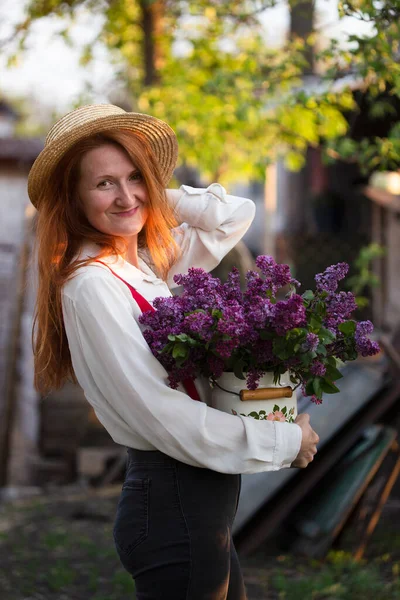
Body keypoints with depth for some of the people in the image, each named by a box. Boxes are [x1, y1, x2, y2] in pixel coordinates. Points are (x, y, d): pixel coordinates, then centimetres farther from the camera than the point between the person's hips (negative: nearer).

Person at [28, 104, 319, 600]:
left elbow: (236, 215, 23)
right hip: (173, 507, -9)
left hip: (201, 506, 9)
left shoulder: (151, 261, 8)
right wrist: (284, 442, -11)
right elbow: (163, 417, -21)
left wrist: (155, 198, 7)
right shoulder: (92, 284, -17)